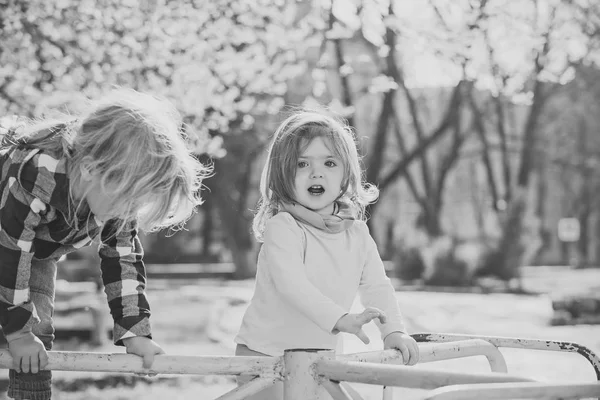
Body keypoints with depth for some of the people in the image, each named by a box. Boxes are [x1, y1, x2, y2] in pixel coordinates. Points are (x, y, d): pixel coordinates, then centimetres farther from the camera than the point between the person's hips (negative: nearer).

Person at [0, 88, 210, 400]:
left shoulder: (118, 188, -23)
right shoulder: (34, 179, -43)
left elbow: (123, 258, -15)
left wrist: (135, 332, -18)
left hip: (37, 252, 6)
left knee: (40, 333, -2)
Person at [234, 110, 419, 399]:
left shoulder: (356, 234, 2)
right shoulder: (282, 228, -18)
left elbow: (376, 286, 4)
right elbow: (291, 284, -31)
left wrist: (393, 331, -12)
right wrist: (340, 318, -41)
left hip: (322, 351, 6)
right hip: (266, 351, -6)